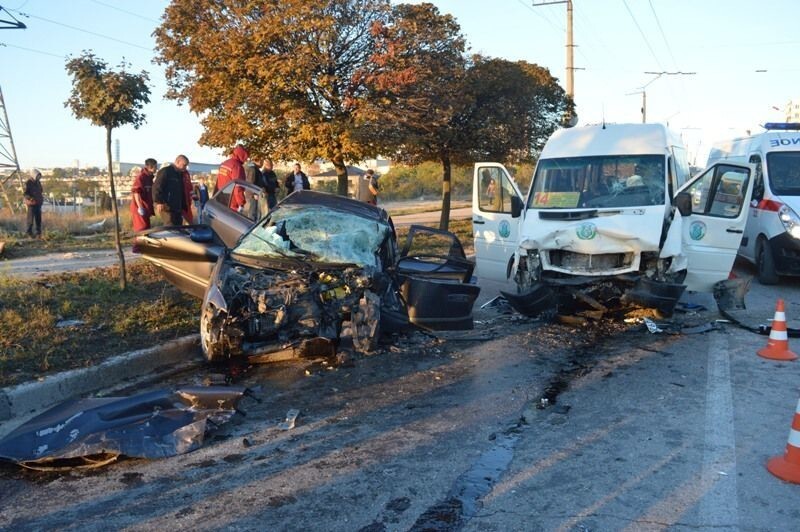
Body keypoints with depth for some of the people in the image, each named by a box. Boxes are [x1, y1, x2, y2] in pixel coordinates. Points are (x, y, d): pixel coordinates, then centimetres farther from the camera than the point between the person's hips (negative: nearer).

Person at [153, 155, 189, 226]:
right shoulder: (165, 171, -7)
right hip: (167, 207, -9)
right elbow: (157, 187, -15)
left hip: (177, 207, 9)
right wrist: (159, 202, -22)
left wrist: (183, 207, 21)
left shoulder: (180, 174, 21)